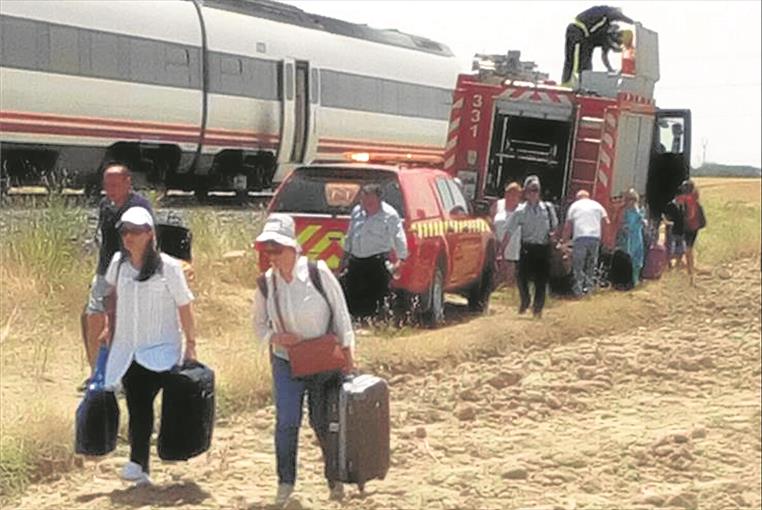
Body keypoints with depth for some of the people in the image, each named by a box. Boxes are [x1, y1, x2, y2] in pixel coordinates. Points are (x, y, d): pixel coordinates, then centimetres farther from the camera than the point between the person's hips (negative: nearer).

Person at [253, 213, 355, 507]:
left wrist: (347, 348, -6)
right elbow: (259, 324, 7)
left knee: (322, 422, 7)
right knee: (286, 422, -3)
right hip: (286, 363, 2)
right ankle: (285, 482, 14)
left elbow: (339, 310, -7)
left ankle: (335, 478, 27)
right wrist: (274, 336, -14)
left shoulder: (318, 272, -16)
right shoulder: (266, 283, -6)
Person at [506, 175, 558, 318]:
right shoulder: (521, 211, -3)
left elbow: (554, 226, 19)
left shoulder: (548, 208, 3)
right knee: (522, 278, -5)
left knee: (541, 280, 3)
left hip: (544, 248, 1)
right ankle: (525, 302, 22)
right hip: (527, 248, -1)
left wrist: (553, 234, -3)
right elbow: (510, 232, -1)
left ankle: (537, 308, 20)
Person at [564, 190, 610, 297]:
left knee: (578, 265, 0)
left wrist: (564, 239, 14)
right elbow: (606, 222, 11)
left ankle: (578, 289, -6)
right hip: (595, 237, 2)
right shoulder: (597, 205, 19)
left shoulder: (574, 206, 14)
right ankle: (589, 287, 9)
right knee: (591, 264, 13)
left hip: (580, 237, -2)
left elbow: (568, 226, 9)